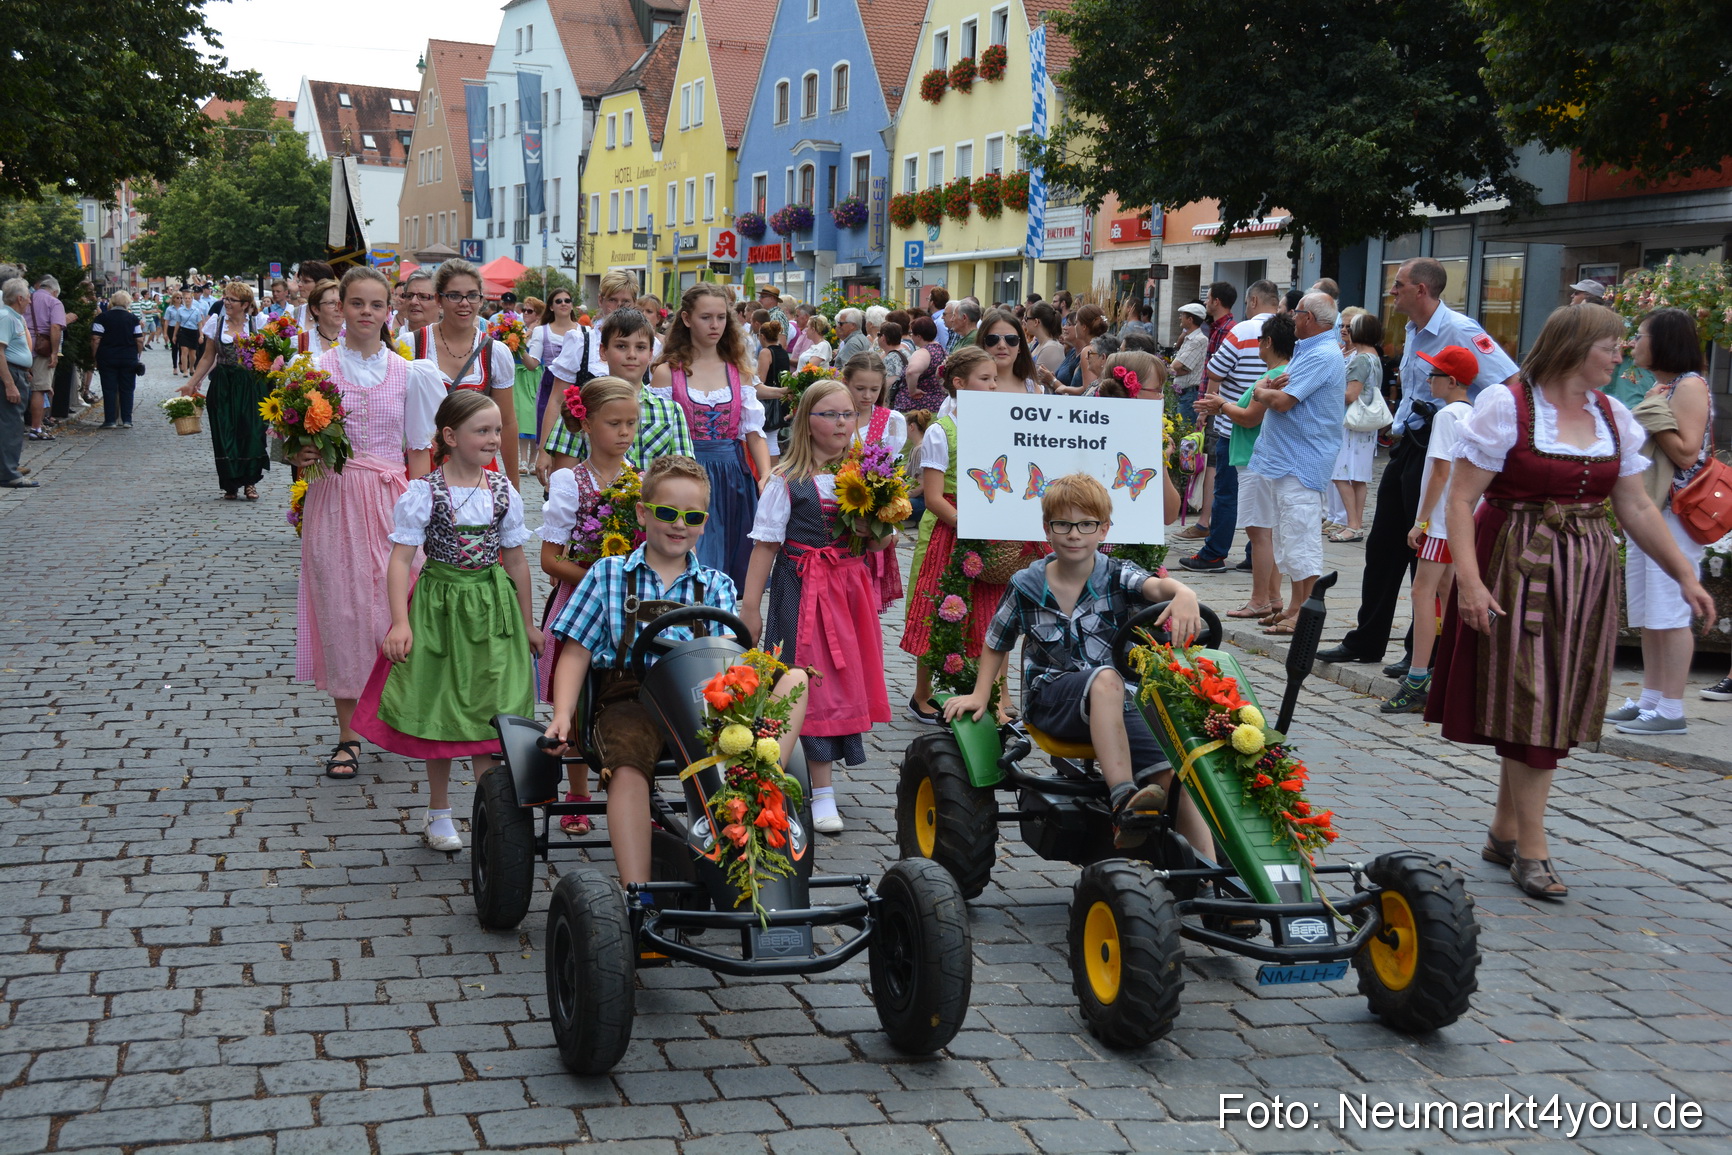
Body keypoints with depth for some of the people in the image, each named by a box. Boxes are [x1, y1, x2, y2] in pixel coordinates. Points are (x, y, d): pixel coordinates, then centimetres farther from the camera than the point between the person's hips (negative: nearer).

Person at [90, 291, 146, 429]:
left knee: (109, 389, 3)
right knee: (126, 389, 7)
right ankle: (126, 419, 4)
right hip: (129, 359, 1)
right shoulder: (133, 318, 1)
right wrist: (138, 356, 12)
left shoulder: (102, 317, -2)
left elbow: (95, 340, -7)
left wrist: (94, 357, 0)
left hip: (107, 359, -1)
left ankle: (110, 420, 1)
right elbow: (139, 340, -1)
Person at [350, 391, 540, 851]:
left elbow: (516, 561, 9)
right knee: (439, 709, 9)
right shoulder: (424, 493, -11)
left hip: (492, 606, 3)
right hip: (440, 605, -2)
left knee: (489, 711, -1)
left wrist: (527, 623, 14)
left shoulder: (503, 492, 1)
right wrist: (400, 623, -22)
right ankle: (439, 812, 24)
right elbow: (401, 558, -13)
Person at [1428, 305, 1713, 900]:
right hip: (1517, 569, -6)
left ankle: (1504, 834, 20)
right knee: (1530, 703, -5)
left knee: (1556, 708, 8)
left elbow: (1636, 507, 14)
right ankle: (1531, 850, 3)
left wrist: (1685, 575, 8)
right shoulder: (1506, 406, -9)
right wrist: (1468, 578, -23)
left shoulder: (1612, 416, 10)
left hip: (1586, 573, 6)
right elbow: (1461, 499, -12)